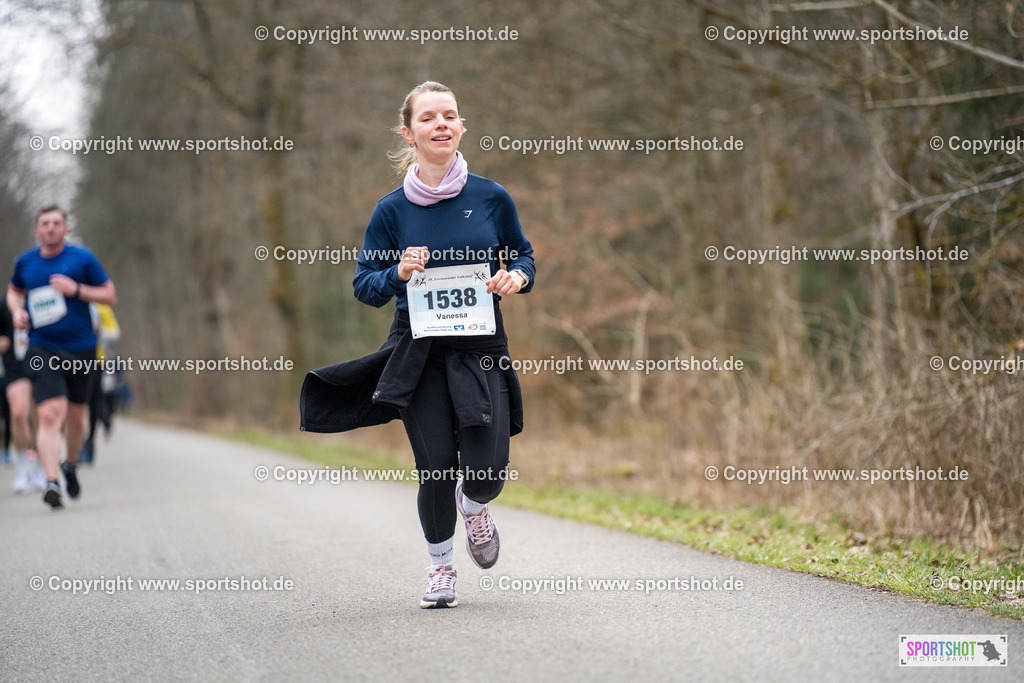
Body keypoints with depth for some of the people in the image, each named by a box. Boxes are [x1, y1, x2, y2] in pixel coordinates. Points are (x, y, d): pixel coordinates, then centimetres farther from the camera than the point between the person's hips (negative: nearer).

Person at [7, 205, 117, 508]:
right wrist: (17, 311, 5)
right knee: (49, 414, -17)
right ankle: (52, 481, -23)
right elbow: (14, 290, 26)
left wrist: (76, 290, -13)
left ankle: (70, 465, 39)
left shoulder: (82, 258, -1)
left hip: (81, 349, 0)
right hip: (42, 350, 0)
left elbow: (110, 296, 1)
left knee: (75, 417, 11)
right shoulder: (25, 262, 6)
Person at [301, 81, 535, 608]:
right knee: (436, 468, -1)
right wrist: (398, 274, -16)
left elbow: (523, 257, 14)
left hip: (480, 348, 0)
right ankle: (440, 568, 24)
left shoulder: (491, 198, 0)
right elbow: (364, 285, 4)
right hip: (418, 352, 0)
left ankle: (474, 510, 32)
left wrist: (517, 277, -9)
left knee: (486, 472, -7)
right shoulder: (393, 210, -1)